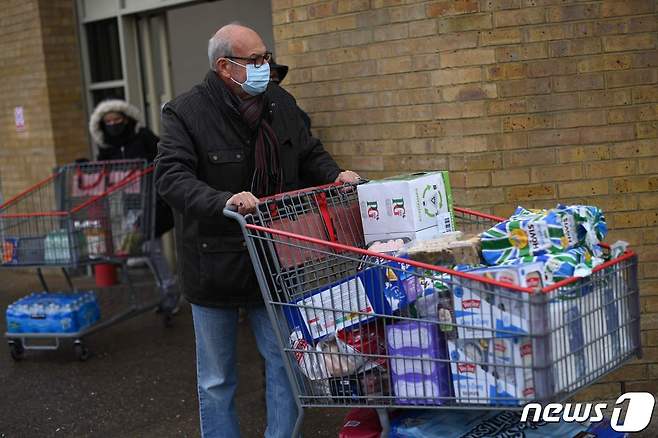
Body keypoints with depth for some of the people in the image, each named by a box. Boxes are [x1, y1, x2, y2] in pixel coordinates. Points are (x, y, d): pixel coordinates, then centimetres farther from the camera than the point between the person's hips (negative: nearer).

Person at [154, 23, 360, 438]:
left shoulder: (281, 103, 4)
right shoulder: (185, 113, -12)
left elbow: (310, 155, 14)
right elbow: (171, 176, -22)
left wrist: (335, 175, -8)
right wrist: (224, 202, -37)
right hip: (217, 263, -3)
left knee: (286, 364, 6)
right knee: (216, 379, 12)